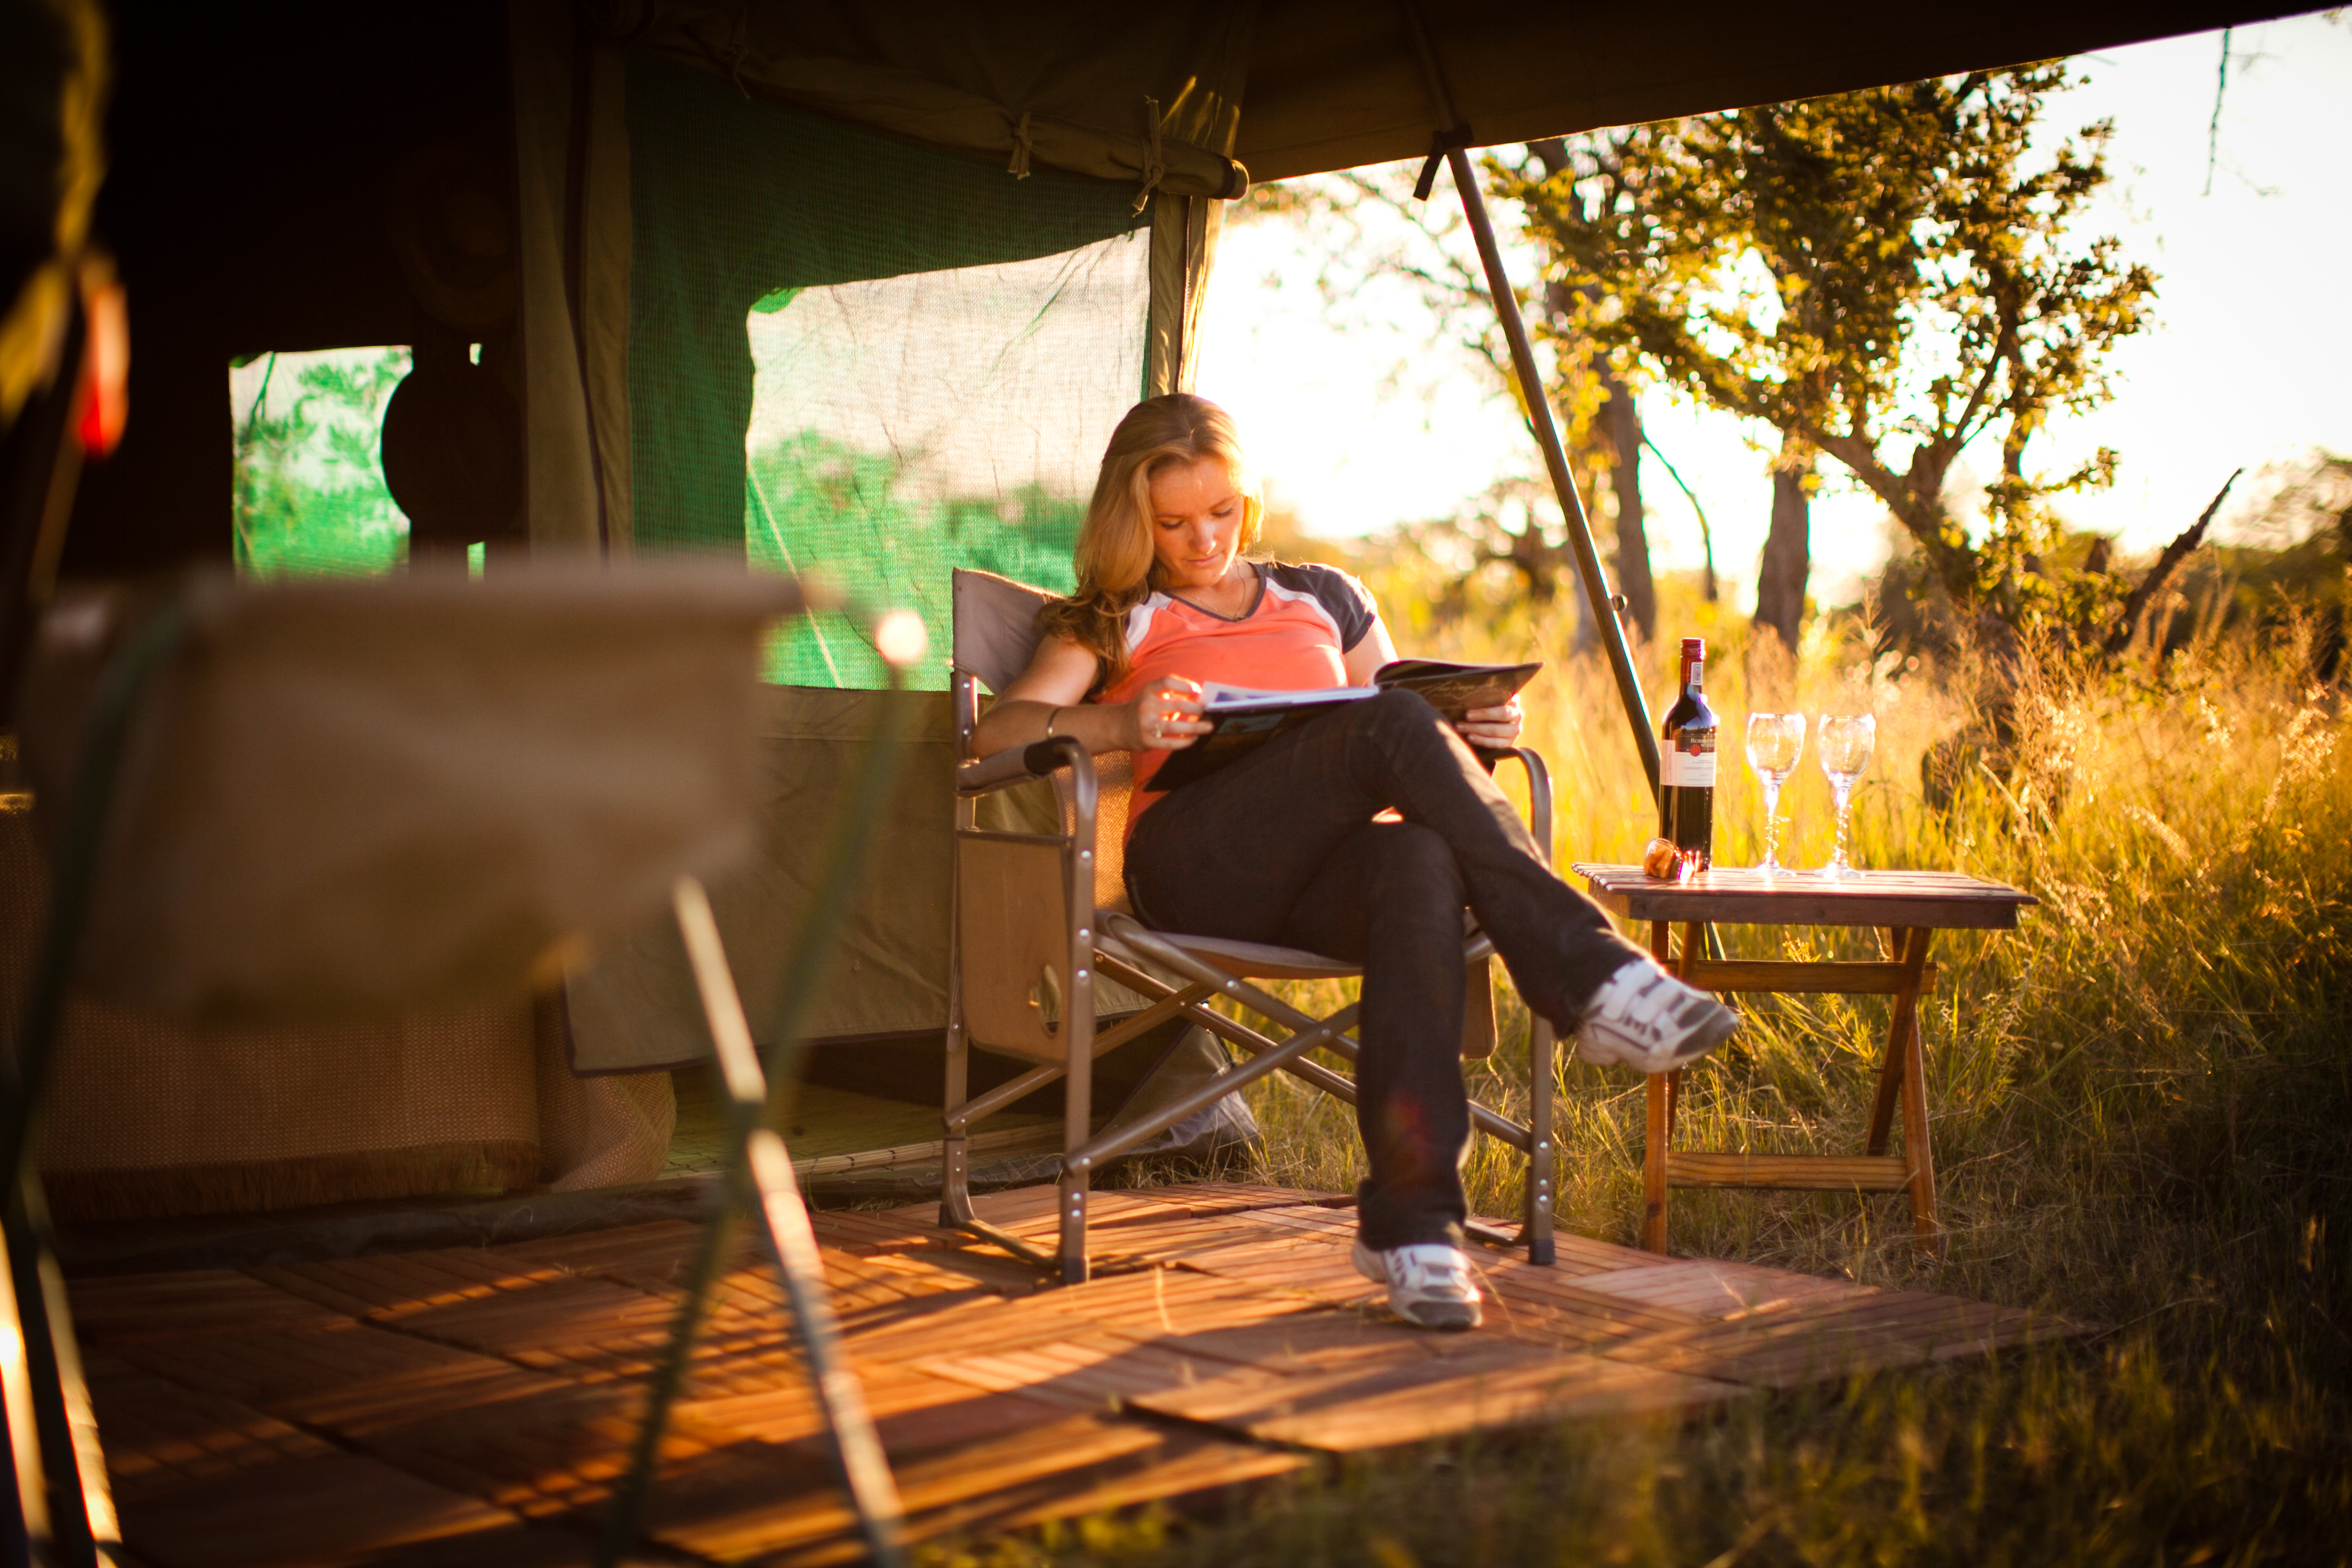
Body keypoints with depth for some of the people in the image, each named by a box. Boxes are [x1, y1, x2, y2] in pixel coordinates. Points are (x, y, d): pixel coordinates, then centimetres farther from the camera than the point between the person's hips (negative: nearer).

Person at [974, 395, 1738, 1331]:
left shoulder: (1325, 599, 31)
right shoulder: (1115, 622, 22)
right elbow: (997, 731, 4)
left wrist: (1472, 731, 3)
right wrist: (1118, 726, -17)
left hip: (1320, 878, 3)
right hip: (1193, 864, -2)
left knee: (1419, 861, -38)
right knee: (1394, 726, -31)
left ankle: (1411, 1219, -44)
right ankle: (1590, 977, -36)